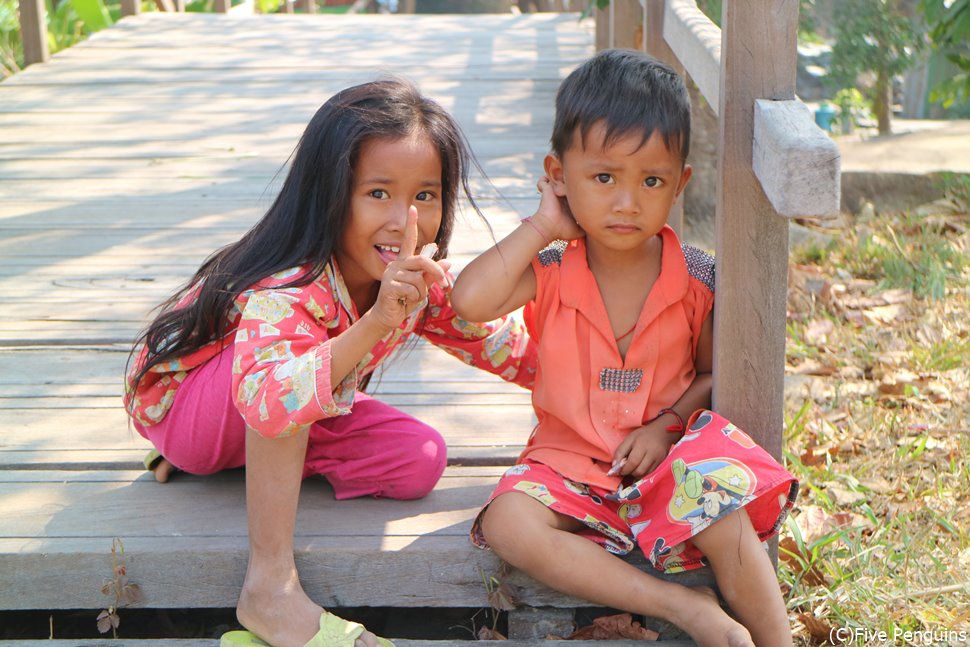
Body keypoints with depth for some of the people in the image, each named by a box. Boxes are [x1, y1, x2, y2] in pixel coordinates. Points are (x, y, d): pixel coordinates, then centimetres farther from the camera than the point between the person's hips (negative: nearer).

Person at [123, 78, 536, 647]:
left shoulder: (419, 281, -14)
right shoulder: (288, 289, -38)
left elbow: (507, 348, -1)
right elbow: (269, 402, -56)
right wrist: (376, 323, -63)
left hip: (293, 417, 7)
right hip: (178, 403, -6)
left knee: (419, 460, -13)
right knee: (285, 349, -39)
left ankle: (252, 462, 1)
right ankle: (271, 586, -34)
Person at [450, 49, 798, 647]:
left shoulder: (696, 280, -5)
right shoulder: (551, 272, -6)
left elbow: (713, 373, 6)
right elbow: (470, 302, -24)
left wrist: (665, 426, -13)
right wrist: (542, 227, -16)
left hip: (669, 456, -1)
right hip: (570, 460, 1)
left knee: (717, 502, -32)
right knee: (507, 523, -28)